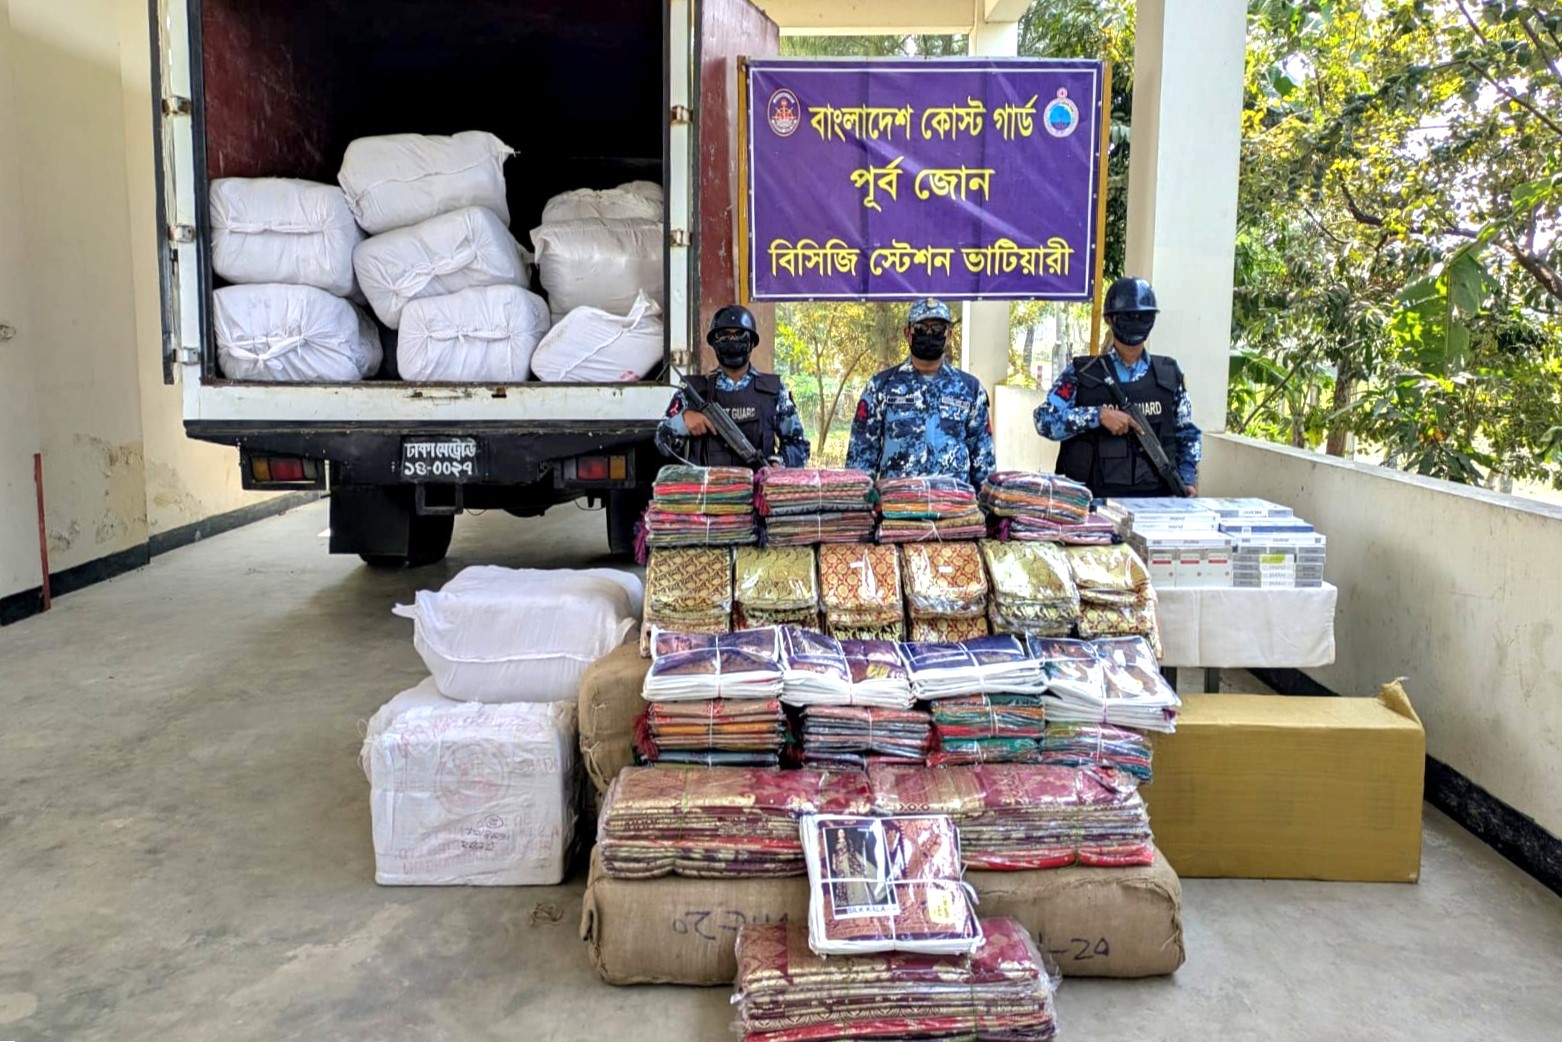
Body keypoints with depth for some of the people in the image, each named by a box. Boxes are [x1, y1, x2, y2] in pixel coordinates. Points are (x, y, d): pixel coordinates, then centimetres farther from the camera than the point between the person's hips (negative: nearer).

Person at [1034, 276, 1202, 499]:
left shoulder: (1170, 374, 12)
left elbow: (1187, 433, 19)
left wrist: (1187, 479, 6)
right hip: (1096, 497, -2)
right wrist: (1098, 415, -15)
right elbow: (1045, 420, -6)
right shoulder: (1082, 372, 3)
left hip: (1156, 497, 3)